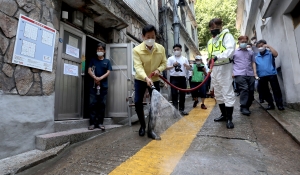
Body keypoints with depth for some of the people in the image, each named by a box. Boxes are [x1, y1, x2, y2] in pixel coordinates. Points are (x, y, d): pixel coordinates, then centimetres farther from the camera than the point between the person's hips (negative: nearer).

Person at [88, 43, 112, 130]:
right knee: (92, 104, -3)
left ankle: (100, 123, 9)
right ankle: (92, 123, 3)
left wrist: (100, 78, -14)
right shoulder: (93, 60, 15)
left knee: (102, 104, 1)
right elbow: (89, 71, 4)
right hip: (93, 85, 0)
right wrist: (95, 78, -15)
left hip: (104, 86, 0)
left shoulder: (107, 61, 12)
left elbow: (108, 72, 2)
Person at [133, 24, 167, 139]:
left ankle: (150, 129, 10)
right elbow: (138, 66, -28)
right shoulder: (137, 50, -18)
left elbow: (164, 63, 1)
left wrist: (159, 70, -22)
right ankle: (142, 125, 19)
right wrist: (146, 78, -46)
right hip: (140, 79, -2)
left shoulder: (161, 48, -8)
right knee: (138, 102, -6)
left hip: (155, 80, 2)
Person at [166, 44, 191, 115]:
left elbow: (189, 68, 12)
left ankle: (181, 109, 17)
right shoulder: (170, 58, 3)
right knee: (174, 94, -3)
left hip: (182, 78, 3)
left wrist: (186, 65, -10)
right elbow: (167, 68, -3)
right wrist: (173, 65, -18)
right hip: (174, 78, -3)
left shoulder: (184, 59, 12)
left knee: (182, 94, 7)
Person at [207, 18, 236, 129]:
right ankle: (224, 115, 24)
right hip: (214, 69, 8)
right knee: (218, 94, 11)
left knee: (227, 93, -7)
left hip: (224, 68, -7)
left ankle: (229, 118, 1)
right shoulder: (210, 41, 21)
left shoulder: (227, 36, -1)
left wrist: (217, 57, -32)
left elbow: (230, 50, -19)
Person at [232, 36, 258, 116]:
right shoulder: (234, 52, 12)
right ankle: (243, 107, -11)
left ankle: (247, 107, 16)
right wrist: (232, 72, -5)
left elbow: (253, 63, 21)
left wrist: (255, 72, 9)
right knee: (244, 89, -18)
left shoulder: (251, 52, 23)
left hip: (250, 74, 5)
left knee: (251, 91, 3)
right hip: (239, 74, -5)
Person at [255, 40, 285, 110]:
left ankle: (279, 104, 7)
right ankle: (270, 104, 19)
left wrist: (269, 46, -9)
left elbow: (276, 54, -14)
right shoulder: (256, 57, 12)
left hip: (272, 74, -3)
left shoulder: (270, 53, 6)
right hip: (261, 76, 3)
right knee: (265, 91, 8)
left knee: (276, 89, -1)